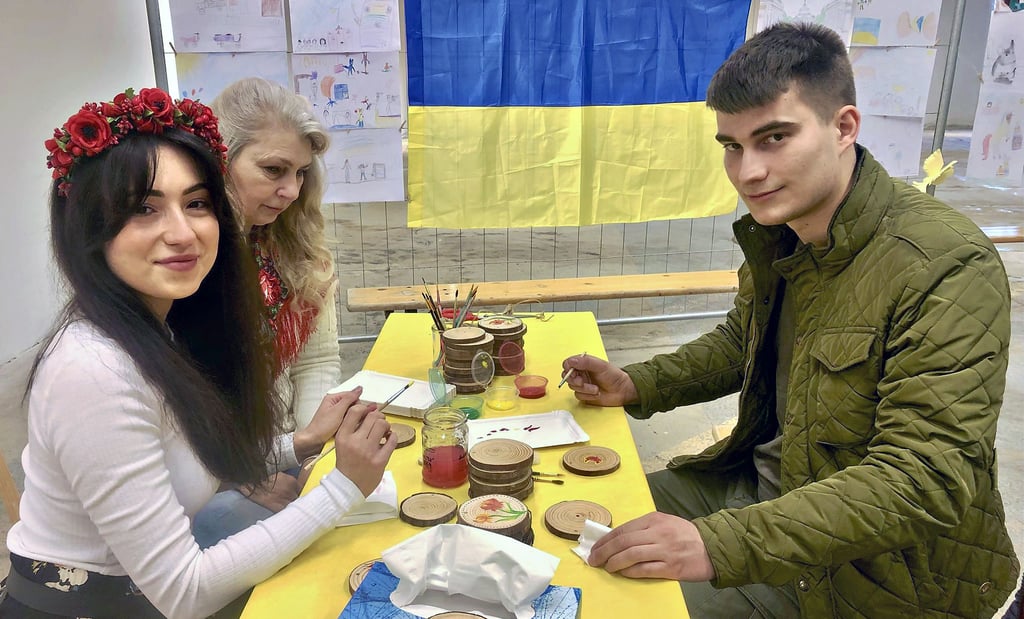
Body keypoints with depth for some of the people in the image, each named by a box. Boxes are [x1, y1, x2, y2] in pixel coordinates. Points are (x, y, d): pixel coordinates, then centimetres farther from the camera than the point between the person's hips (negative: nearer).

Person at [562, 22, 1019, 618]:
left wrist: (720, 546, -38)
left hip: (868, 569, -7)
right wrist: (636, 385, -1)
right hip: (761, 482, 7)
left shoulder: (949, 267, -26)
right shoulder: (778, 233, -1)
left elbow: (924, 480, -30)